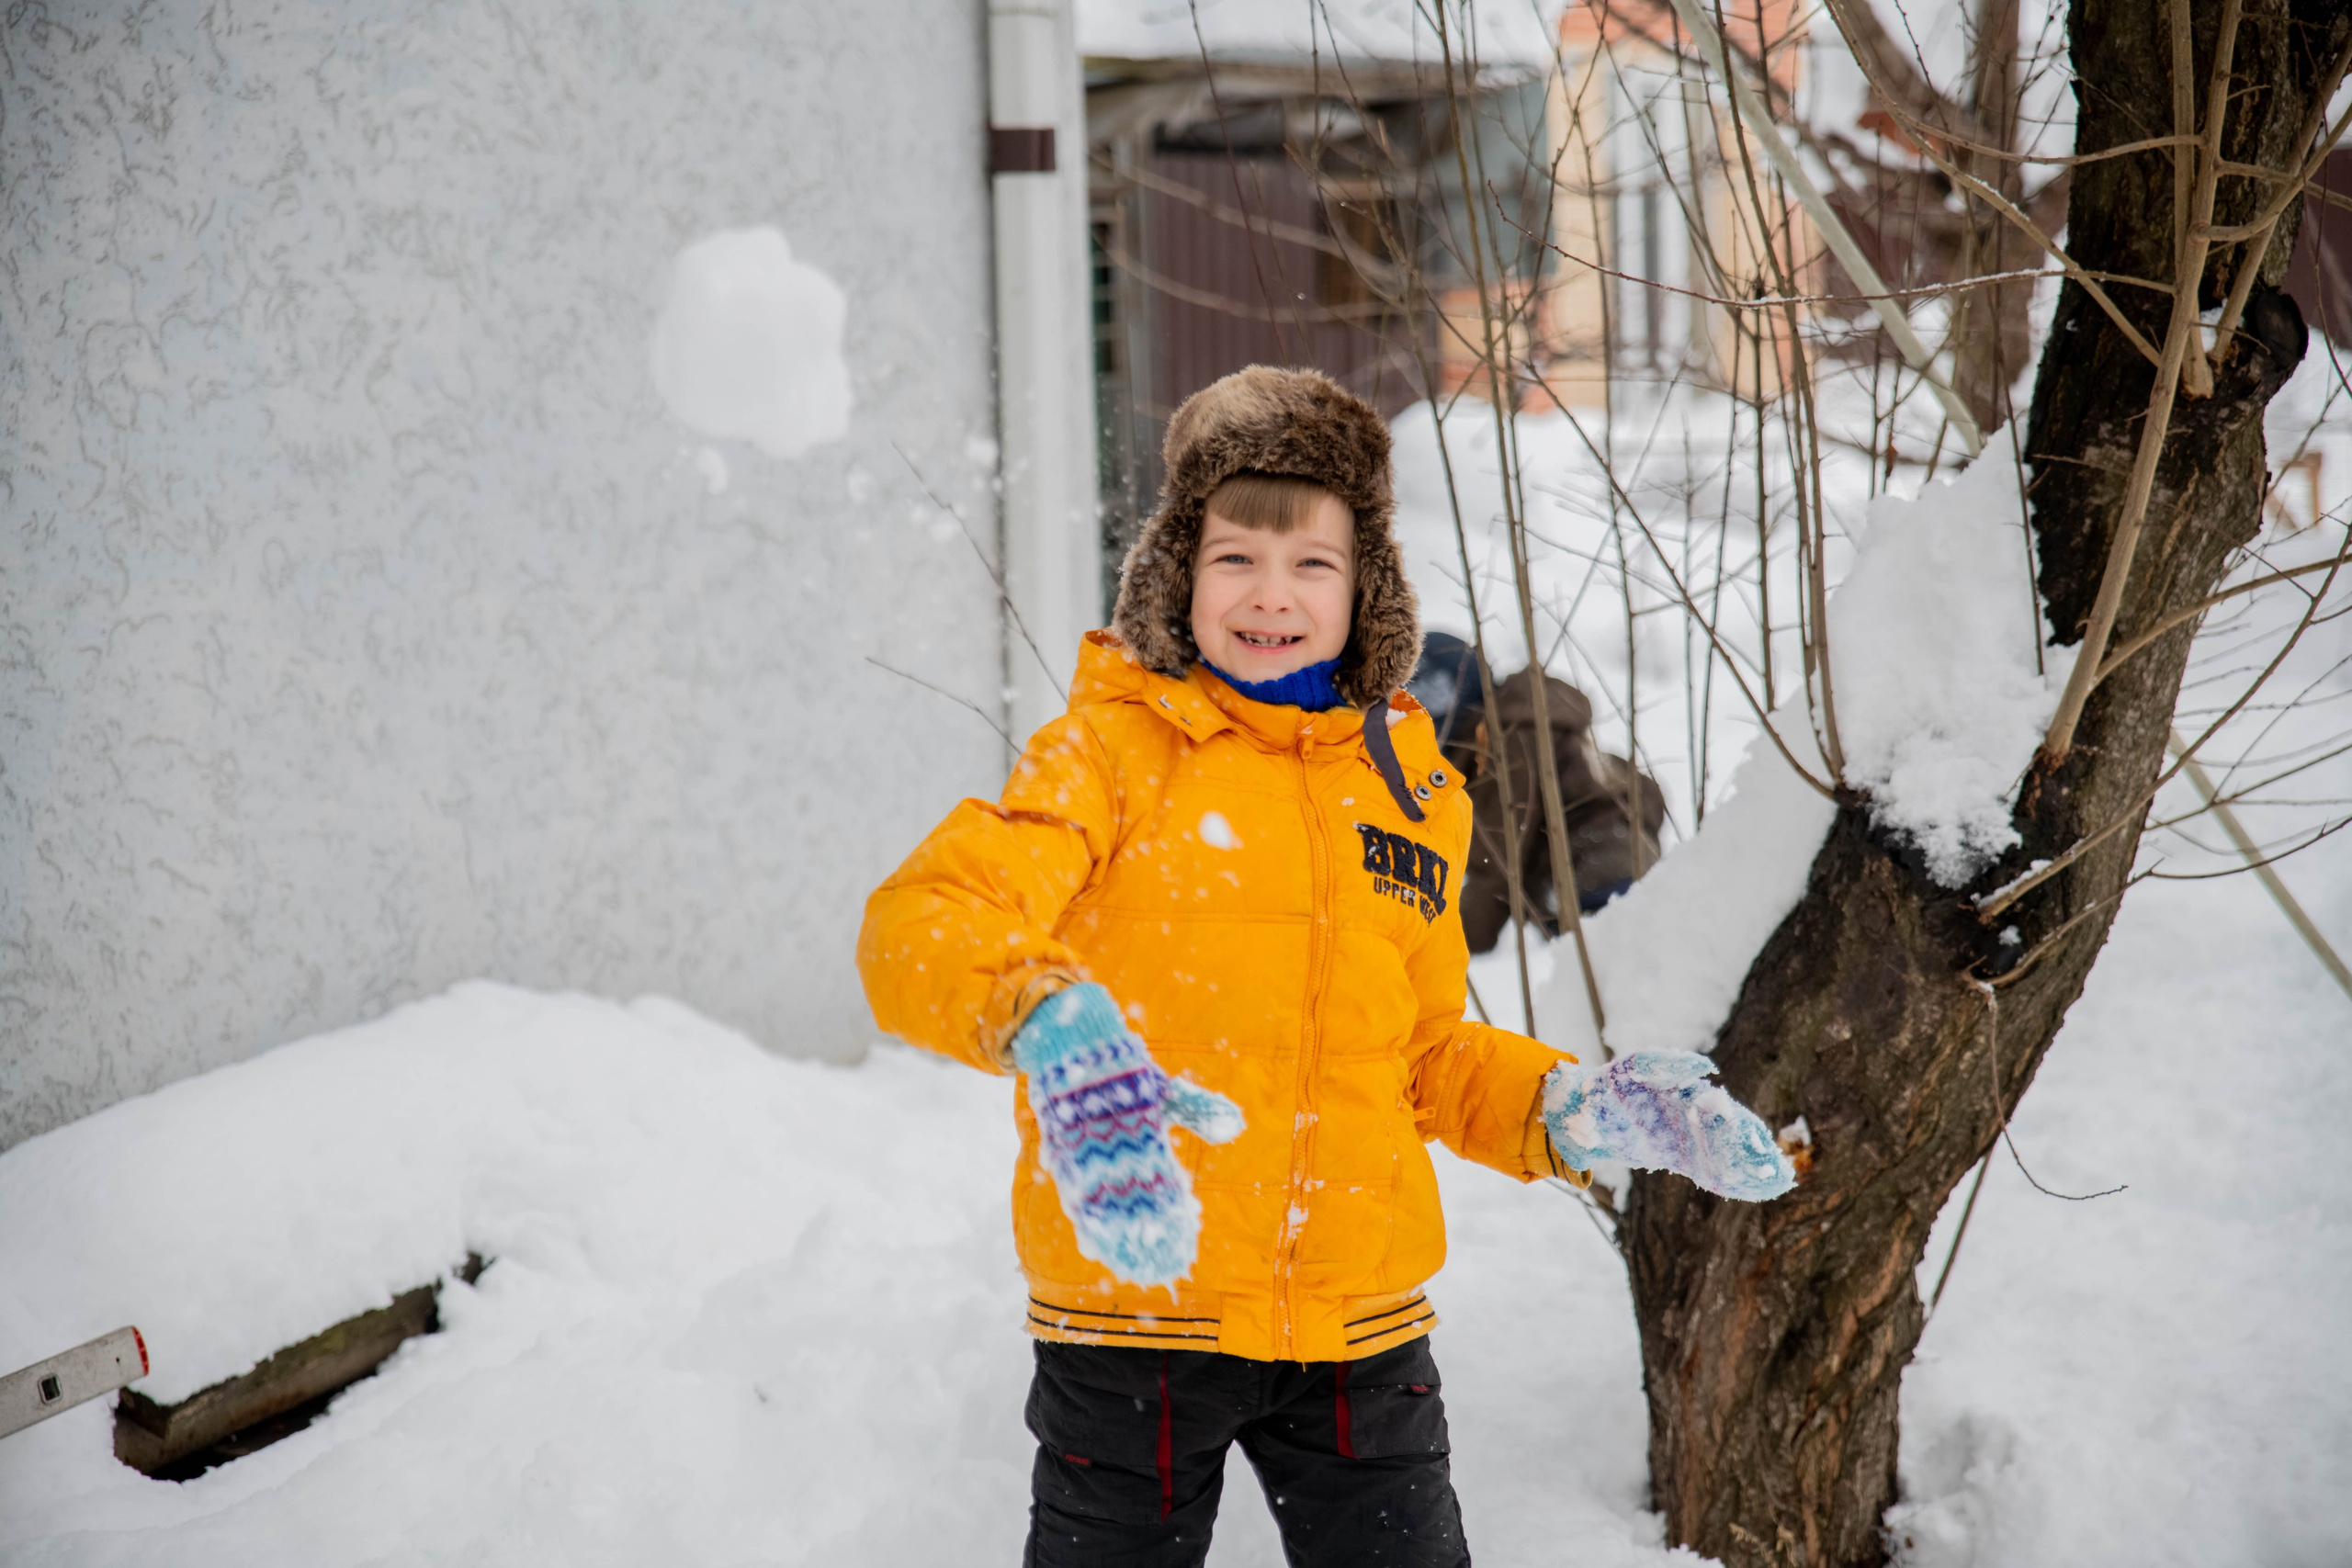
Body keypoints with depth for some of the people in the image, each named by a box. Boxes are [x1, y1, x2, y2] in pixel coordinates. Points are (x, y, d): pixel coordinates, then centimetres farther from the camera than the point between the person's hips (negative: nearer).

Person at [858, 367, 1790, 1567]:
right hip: (1133, 1306, -3)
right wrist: (1052, 1029, -39)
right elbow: (920, 925, -20)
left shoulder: (1411, 787, 10)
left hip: (1362, 1324, 4)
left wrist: (1576, 1109, 2)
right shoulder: (1117, 748, -5)